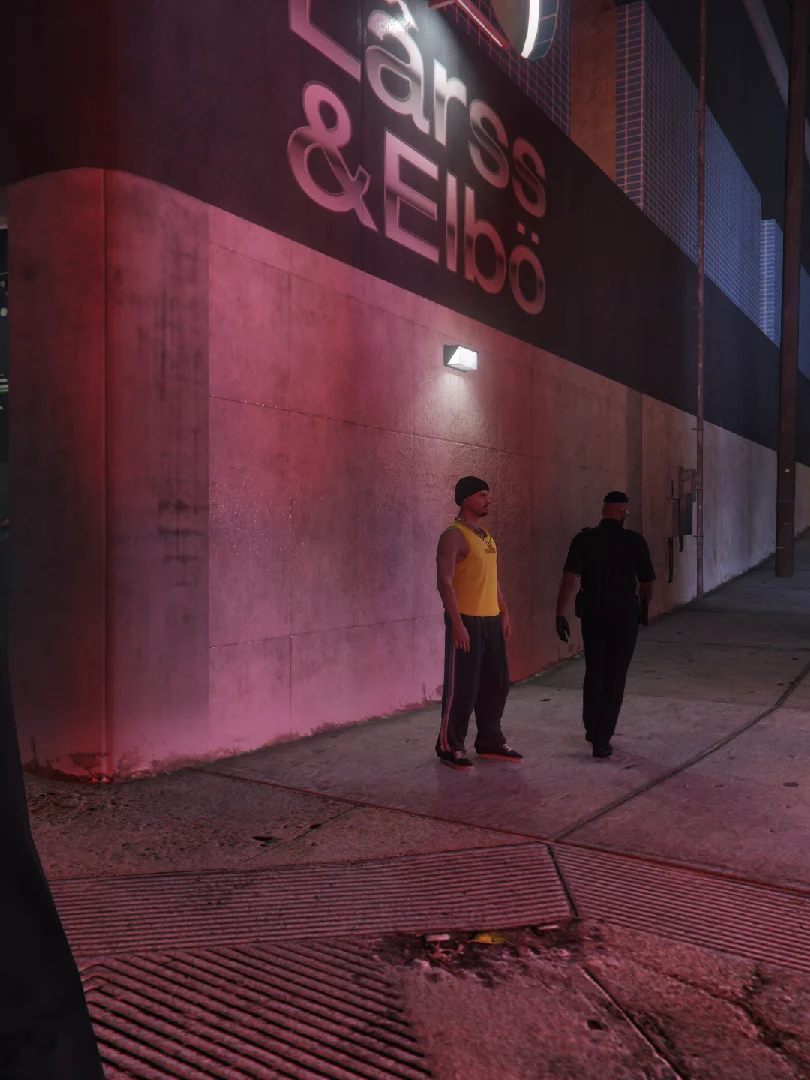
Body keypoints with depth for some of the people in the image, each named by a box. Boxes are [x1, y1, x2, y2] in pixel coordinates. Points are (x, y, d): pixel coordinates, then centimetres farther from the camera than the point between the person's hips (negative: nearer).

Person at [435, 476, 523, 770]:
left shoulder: (486, 535, 15)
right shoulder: (454, 535, -11)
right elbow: (444, 582, -17)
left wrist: (504, 614, 18)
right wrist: (457, 623, -22)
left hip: (491, 621, 8)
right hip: (467, 621, -8)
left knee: (496, 683, 13)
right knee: (462, 686, -2)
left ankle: (490, 741, 25)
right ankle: (449, 746, 11)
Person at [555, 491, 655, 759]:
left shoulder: (584, 539, -4)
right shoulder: (635, 541, -5)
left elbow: (570, 578, -13)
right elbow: (647, 582, 2)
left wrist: (560, 614, -12)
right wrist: (644, 609, 20)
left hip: (593, 613, 2)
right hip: (624, 614, -2)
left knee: (594, 672, 19)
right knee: (615, 677, 5)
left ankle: (592, 729, 30)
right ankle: (602, 740, 4)